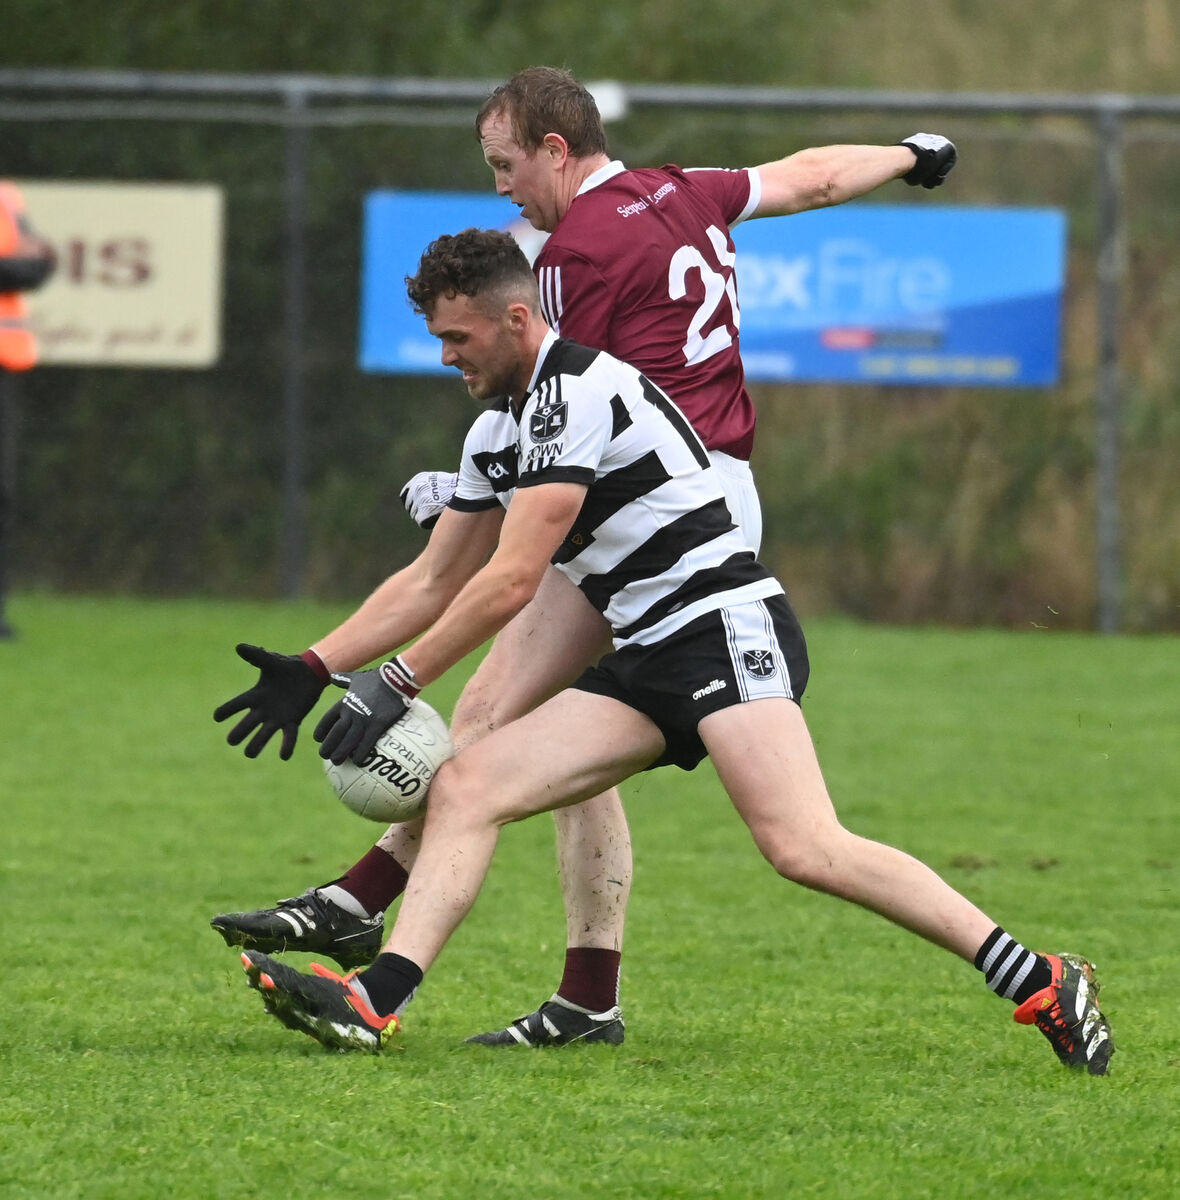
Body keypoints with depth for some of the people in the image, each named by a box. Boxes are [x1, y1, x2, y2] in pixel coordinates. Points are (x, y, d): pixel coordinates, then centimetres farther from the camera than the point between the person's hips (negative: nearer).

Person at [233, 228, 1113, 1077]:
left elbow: (510, 582, -15)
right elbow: (432, 583, 26)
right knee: (465, 788, -6)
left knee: (804, 848, -26)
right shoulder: (498, 430, 18)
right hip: (647, 659, 10)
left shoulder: (580, 391, -12)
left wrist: (398, 684, -7)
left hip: (726, 624, -10)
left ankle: (1040, 985, -23)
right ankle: (375, 1002, -18)